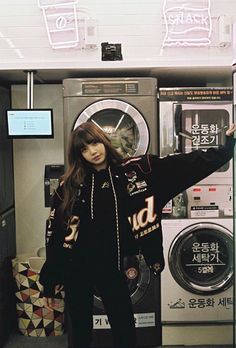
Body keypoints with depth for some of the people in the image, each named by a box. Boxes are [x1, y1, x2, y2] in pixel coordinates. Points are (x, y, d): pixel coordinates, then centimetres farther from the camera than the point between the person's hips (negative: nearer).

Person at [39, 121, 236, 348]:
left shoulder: (134, 171, -5)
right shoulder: (70, 185, -5)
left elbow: (185, 165, -6)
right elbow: (55, 234, -3)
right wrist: (49, 282, -1)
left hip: (111, 266, 0)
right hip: (76, 270, 0)